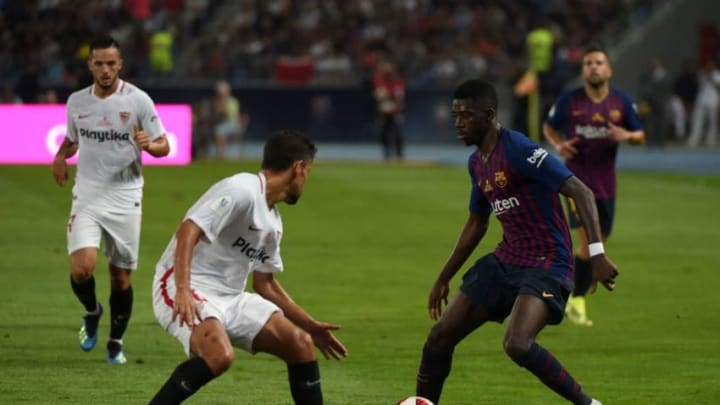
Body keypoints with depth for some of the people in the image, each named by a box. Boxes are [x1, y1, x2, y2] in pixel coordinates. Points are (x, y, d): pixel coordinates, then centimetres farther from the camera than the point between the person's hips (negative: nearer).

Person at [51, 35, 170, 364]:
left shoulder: (138, 100, -6)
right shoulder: (76, 102, 4)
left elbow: (163, 146, -2)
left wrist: (149, 145, -25)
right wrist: (61, 156, 1)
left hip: (125, 199, -1)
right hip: (87, 198, 1)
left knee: (121, 278, 4)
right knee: (81, 269, -17)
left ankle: (116, 342, 24)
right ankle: (92, 312, 15)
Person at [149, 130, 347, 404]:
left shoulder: (273, 222, 15)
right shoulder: (242, 191, -14)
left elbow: (265, 284, 26)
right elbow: (188, 230, -25)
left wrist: (310, 326, 27)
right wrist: (182, 291, -36)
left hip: (230, 297, 9)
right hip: (187, 289, -9)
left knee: (301, 345, 1)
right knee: (220, 355, -35)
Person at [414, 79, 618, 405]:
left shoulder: (518, 150, -17)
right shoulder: (477, 163, 11)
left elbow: (581, 192, -22)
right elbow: (476, 225, 25)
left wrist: (597, 252, -32)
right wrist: (443, 279, 28)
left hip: (545, 265, -9)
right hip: (505, 263, 9)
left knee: (517, 345, -30)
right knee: (439, 337, 5)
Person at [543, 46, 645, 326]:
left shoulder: (621, 102, 2)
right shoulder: (569, 101, -3)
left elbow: (640, 135, 11)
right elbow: (549, 127, 11)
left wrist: (627, 135, -12)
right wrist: (558, 145, -10)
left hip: (606, 182, 4)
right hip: (577, 179, -4)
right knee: (589, 240, -16)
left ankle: (576, 299, 25)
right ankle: (577, 301, -3)